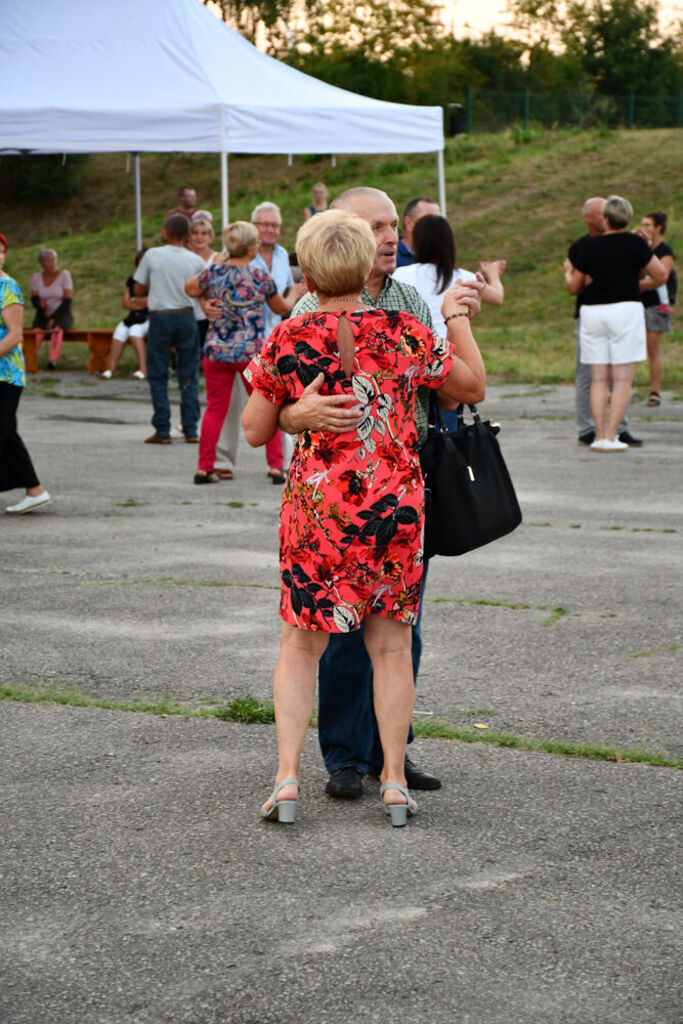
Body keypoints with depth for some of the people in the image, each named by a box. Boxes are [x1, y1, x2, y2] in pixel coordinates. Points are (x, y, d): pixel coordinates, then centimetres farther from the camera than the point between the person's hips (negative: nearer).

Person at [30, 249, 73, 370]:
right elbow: (34, 299, 4)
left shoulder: (64, 275, 1)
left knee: (57, 327, -36)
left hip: (61, 315, -2)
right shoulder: (36, 277, 10)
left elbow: (67, 301, -5)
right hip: (43, 315, 2)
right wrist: (40, 304, -22)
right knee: (37, 329, -32)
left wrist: (54, 318, -14)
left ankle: (53, 360, -53)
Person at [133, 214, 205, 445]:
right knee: (189, 376, 8)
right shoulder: (195, 261, -1)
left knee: (158, 376, 5)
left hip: (160, 317, -2)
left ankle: (162, 431, 1)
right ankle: (191, 430, 6)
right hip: (186, 316, 2)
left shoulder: (152, 256, -5)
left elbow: (138, 290, 2)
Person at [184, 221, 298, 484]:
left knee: (215, 409, 11)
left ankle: (204, 467, 9)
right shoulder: (260, 277, -6)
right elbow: (282, 307, 11)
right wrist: (294, 296, 33)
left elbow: (190, 289, 18)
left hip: (216, 351, 2)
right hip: (251, 351, -2)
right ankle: (276, 465, 9)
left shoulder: (214, 272, -2)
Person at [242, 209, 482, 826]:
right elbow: (469, 387, 14)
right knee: (391, 646, 12)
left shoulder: (289, 340, -5)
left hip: (317, 504, -1)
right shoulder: (406, 333, -3)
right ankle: (395, 781, 12)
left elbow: (256, 431, 3)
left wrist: (257, 381, 20)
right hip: (397, 504, 1)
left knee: (301, 645, 11)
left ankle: (287, 776, 1)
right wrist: (458, 320, 27)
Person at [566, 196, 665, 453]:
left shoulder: (589, 246, 3)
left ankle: (600, 435, 1)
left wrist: (568, 274, 32)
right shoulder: (635, 243, -4)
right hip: (625, 309, -3)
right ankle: (611, 436, -8)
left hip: (592, 311, 3)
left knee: (598, 378, 7)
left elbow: (574, 287, 10)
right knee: (623, 378, -1)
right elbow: (660, 274, 0)